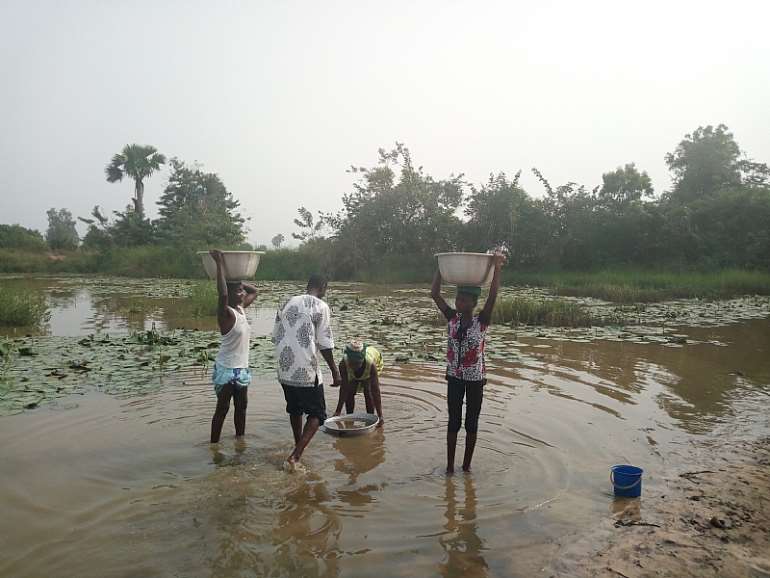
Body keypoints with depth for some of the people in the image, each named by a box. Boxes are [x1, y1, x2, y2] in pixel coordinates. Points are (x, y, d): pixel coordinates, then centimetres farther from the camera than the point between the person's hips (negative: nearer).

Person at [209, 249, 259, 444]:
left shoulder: (241, 309, 6)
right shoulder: (226, 313, -18)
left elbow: (254, 291, 21)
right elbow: (222, 295, -39)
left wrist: (237, 280, 9)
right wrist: (220, 265, -34)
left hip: (241, 368, 8)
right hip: (226, 369, -8)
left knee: (241, 406, 16)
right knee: (222, 408, 1)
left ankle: (240, 439, 30)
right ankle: (214, 445, 11)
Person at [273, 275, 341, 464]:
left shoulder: (287, 303, 10)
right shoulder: (320, 307, -8)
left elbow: (275, 336, 13)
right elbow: (325, 343, -11)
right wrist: (335, 371, -3)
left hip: (284, 370, 6)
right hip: (307, 371, -6)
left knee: (294, 410, 24)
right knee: (316, 414, 6)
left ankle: (298, 447, 37)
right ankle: (295, 456, -7)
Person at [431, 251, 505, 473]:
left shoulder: (481, 321, -12)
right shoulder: (452, 318, -5)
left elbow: (493, 296, -26)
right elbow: (435, 294, -10)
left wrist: (497, 267, -31)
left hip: (475, 378, -2)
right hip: (454, 376, 2)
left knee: (471, 423, 10)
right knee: (453, 422, 10)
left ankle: (467, 464, 26)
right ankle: (450, 465, 21)